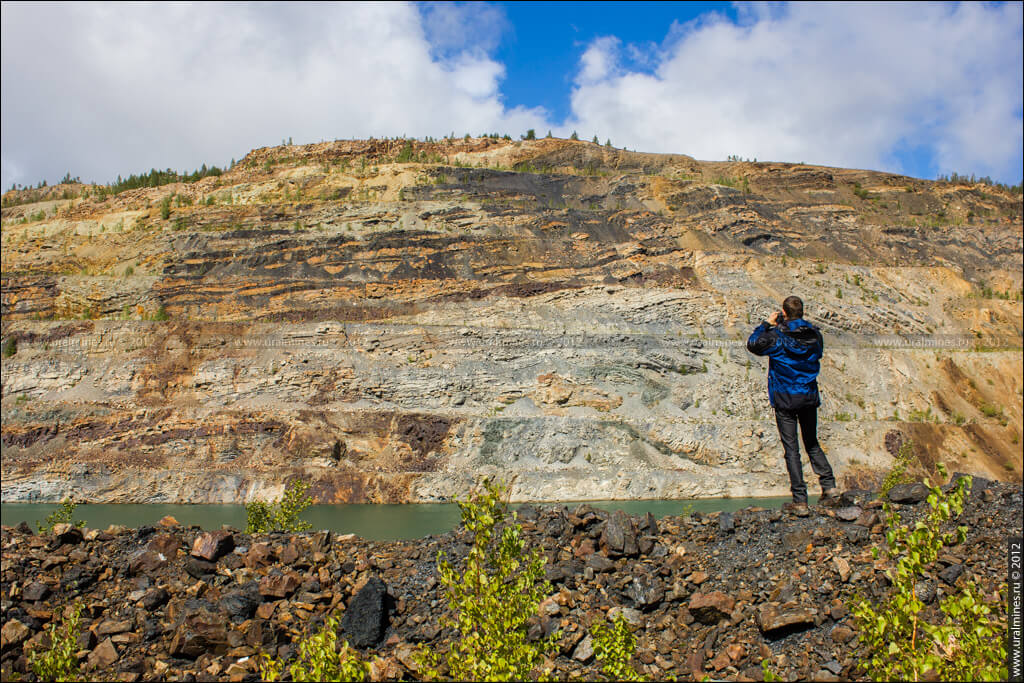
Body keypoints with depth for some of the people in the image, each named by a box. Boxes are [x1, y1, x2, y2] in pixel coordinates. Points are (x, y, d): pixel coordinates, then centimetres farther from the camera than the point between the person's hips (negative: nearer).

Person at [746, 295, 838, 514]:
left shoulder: (777, 336, -15)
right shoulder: (814, 335, 0)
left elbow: (753, 344, -4)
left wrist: (766, 324, 6)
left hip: (785, 399, -4)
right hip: (810, 397, 4)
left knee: (792, 449, 0)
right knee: (812, 444, 21)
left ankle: (800, 501, 1)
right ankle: (829, 486, 13)